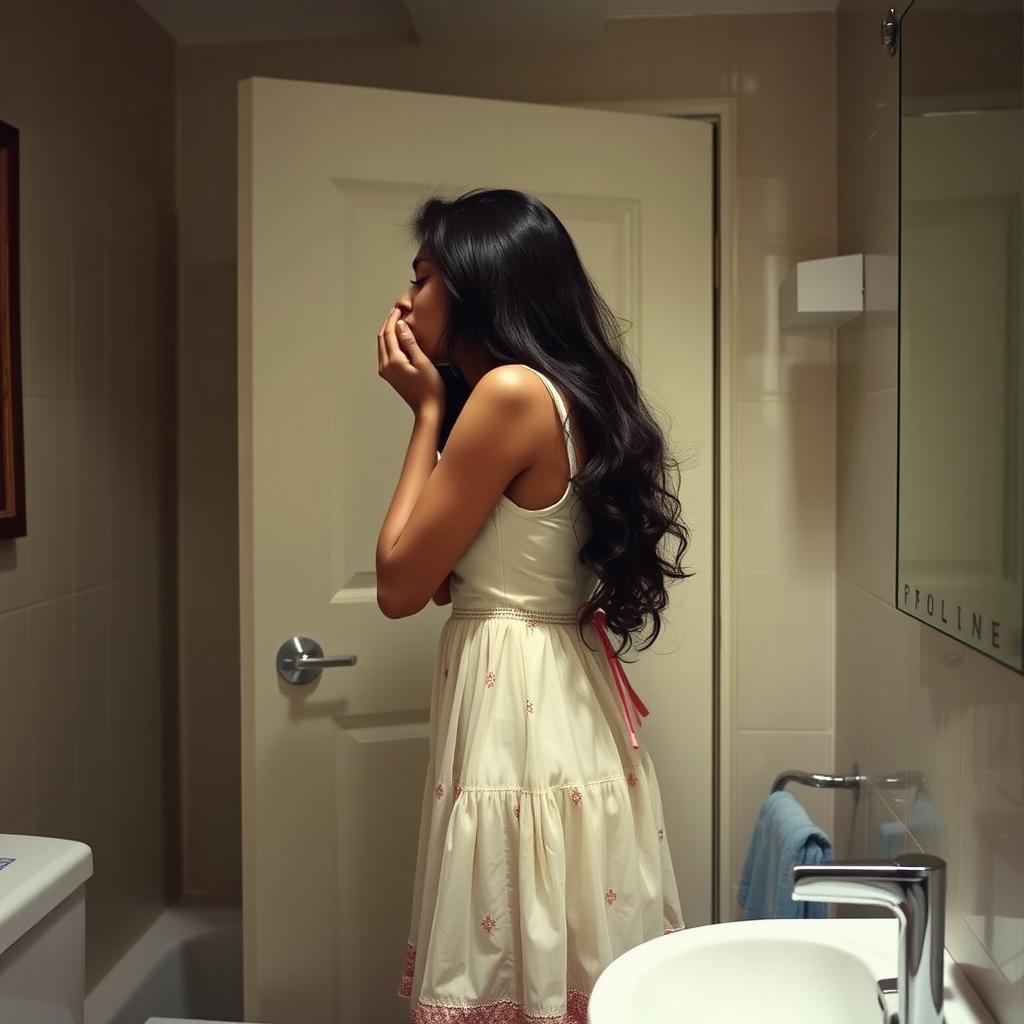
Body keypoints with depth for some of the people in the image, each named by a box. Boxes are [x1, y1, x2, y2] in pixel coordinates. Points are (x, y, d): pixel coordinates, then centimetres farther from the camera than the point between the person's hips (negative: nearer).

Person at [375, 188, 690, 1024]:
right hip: (562, 698, 10)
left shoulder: (513, 391, -16)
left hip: (518, 707, -10)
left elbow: (400, 584, -12)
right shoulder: (567, 394, 11)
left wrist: (427, 411, -5)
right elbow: (453, 569, 13)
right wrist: (439, 408, 9)